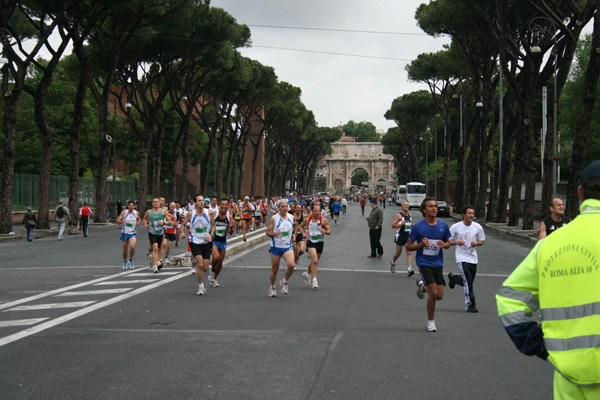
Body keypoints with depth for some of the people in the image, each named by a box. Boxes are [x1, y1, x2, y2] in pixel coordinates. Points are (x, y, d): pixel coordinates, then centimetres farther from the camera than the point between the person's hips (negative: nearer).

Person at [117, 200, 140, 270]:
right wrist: (121, 221, -29)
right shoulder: (124, 212, -6)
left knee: (132, 247, -22)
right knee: (125, 249, 7)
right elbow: (118, 220, -7)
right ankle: (125, 262, 32)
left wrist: (138, 223, -4)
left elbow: (139, 219, 19)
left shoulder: (136, 213, 1)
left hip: (133, 233, 0)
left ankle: (131, 260, 3)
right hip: (124, 233, 0)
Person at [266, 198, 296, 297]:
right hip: (276, 247, -2)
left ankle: (284, 282, 6)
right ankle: (272, 287, 29)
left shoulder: (291, 217, 3)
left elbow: (295, 225, 25)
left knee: (291, 265, -20)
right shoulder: (274, 219, -9)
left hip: (288, 246, 2)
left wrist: (294, 234, 10)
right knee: (274, 269, 6)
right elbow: (268, 232, -8)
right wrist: (274, 233, -27)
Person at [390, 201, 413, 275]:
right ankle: (393, 263, 37)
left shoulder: (410, 215, 11)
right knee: (398, 253, 7)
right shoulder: (399, 215, -7)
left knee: (409, 253, -11)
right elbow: (393, 225, -10)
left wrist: (413, 226, 7)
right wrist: (401, 224, -23)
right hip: (400, 236, -4)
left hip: (408, 236, 4)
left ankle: (410, 269, -20)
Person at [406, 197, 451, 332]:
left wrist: (444, 244, -9)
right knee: (434, 293, -15)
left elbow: (448, 243, 14)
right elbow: (408, 246, -2)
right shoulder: (418, 227, -8)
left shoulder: (443, 225, 3)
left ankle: (422, 286, 36)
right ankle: (430, 322, 4)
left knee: (439, 296, 3)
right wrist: (421, 244, -20)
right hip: (424, 263, -4)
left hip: (438, 263, 4)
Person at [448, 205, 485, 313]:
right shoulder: (455, 227, -6)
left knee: (468, 281, 13)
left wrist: (476, 243, -12)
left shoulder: (478, 227, 1)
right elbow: (448, 241, 2)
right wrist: (457, 242, -19)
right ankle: (470, 305, -5)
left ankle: (453, 278, 44)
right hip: (462, 257, -4)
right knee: (468, 281, -14)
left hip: (473, 258, 4)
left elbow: (481, 241, 11)